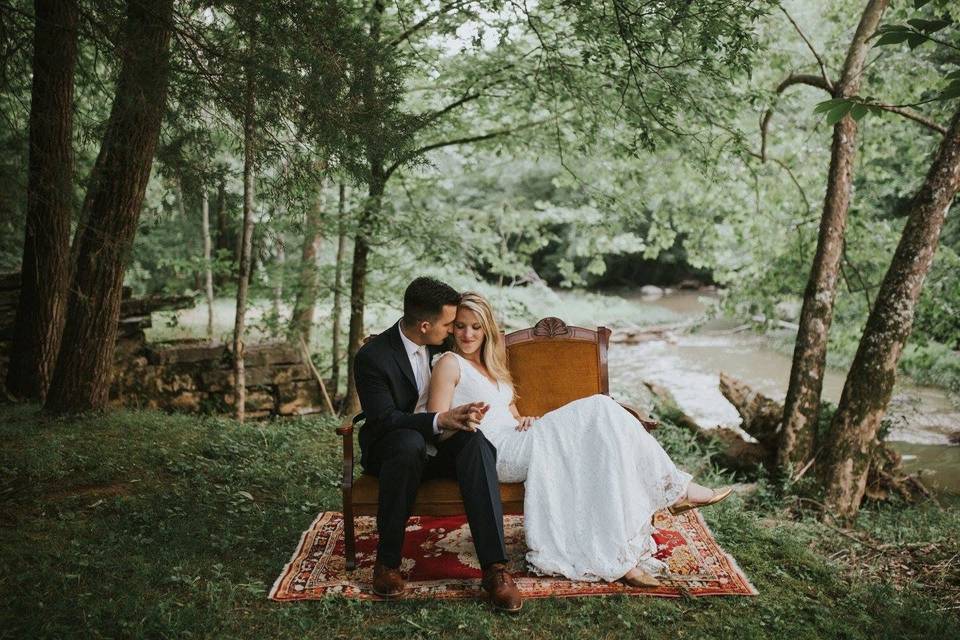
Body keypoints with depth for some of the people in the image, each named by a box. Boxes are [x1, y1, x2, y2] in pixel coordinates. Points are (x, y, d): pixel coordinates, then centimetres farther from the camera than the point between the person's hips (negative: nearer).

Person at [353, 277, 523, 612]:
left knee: (475, 438, -30)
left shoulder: (439, 345, 1)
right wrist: (439, 421, -36)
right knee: (410, 442, -39)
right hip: (392, 449, -4)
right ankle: (387, 560, -23)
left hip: (440, 447, 4)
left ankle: (494, 567, -36)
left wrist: (462, 415, -5)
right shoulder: (372, 357, -16)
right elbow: (384, 419, -22)